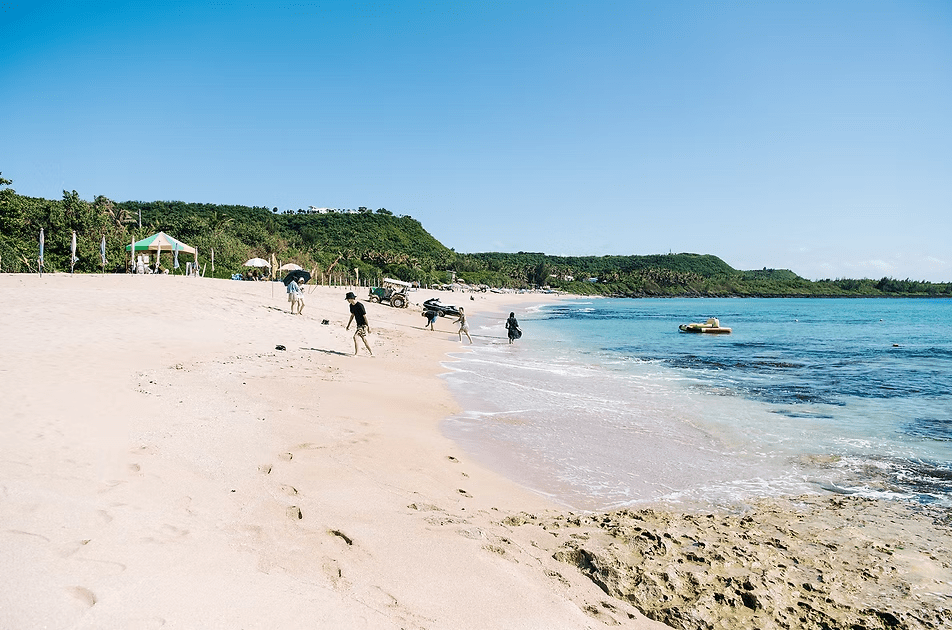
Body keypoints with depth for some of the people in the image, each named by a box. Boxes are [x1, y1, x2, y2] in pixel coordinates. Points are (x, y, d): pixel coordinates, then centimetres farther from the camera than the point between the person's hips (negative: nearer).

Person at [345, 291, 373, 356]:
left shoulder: (359, 306, -21)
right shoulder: (351, 306, 5)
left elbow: (365, 316, -19)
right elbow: (352, 315, 18)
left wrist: (368, 327, -19)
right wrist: (348, 325, 21)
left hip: (363, 325, -9)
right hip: (359, 325, 9)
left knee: (355, 336, -17)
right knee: (364, 339, 10)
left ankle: (356, 353, -10)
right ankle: (371, 353, 19)